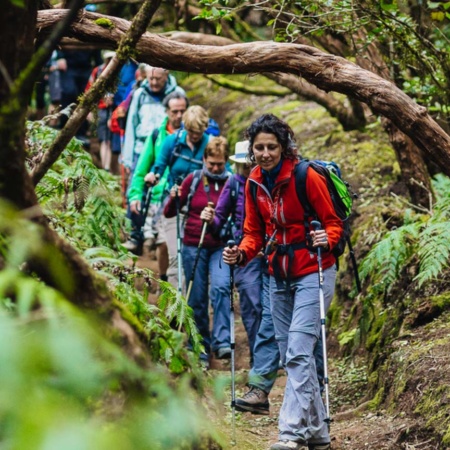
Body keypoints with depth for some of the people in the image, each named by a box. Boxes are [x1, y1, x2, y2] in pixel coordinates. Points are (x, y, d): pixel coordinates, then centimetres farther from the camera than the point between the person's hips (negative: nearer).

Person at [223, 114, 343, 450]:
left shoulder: (306, 177, -14)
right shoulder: (254, 183, 3)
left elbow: (333, 223, -8)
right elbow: (254, 232, 10)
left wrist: (325, 239, -29)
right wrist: (242, 253, -9)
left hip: (312, 273, -7)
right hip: (279, 277, 7)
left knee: (298, 353, -17)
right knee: (290, 355, 7)